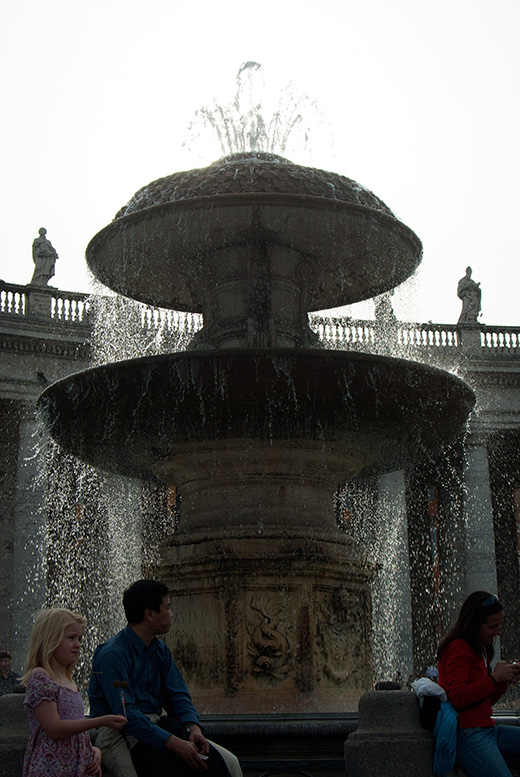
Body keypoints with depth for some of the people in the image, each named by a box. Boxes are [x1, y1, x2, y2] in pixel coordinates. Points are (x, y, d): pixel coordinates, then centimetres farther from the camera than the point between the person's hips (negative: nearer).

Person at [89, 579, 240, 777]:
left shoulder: (160, 649, 13)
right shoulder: (112, 655, -14)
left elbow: (178, 695, 13)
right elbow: (125, 714, -22)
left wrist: (193, 727, -9)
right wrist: (173, 743, -29)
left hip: (157, 728, 7)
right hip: (121, 736, -7)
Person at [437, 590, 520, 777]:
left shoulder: (480, 649, 19)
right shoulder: (458, 649, -11)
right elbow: (457, 698, -21)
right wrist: (494, 677, -15)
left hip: (487, 728, 10)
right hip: (468, 735, -10)